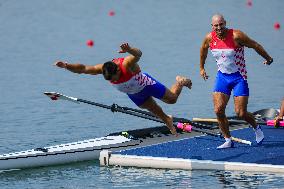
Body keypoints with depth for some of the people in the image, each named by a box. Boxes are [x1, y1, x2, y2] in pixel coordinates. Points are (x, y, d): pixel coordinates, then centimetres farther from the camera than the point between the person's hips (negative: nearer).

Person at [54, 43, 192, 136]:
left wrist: (129, 50, -92)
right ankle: (168, 121, 53)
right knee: (154, 110, 23)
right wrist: (66, 66, -49)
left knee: (172, 98, 11)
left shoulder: (127, 64, -47)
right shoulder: (103, 69, -33)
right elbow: (82, 69, -32)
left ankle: (180, 82, 42)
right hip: (133, 94, 5)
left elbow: (138, 54, -68)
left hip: (146, 84, -5)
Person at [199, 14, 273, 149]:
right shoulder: (209, 38, -6)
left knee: (241, 113, -6)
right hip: (222, 76, 4)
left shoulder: (236, 36, -21)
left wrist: (268, 59, 4)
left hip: (239, 77, -4)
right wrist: (202, 68, 26)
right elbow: (203, 49, 17)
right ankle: (228, 140, 5)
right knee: (218, 110, -10)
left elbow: (255, 45, -8)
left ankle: (256, 128, 26)